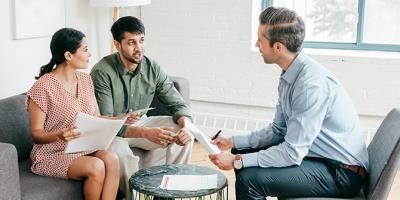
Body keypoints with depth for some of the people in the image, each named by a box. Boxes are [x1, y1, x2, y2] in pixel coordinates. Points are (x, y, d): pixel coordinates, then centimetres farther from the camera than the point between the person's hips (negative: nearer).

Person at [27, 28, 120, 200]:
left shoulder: (85, 80, 8)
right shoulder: (43, 87, -14)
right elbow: (36, 134, -10)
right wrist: (59, 136, -29)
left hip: (85, 149, 6)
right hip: (53, 155, -6)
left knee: (111, 159, -25)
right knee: (96, 166, -30)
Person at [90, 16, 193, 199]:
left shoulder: (153, 68, -8)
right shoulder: (102, 72, -23)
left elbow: (177, 104, -4)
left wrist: (185, 125, -29)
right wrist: (146, 133, -42)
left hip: (141, 126, 5)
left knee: (185, 136, -14)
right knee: (120, 153, -38)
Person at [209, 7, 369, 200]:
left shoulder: (312, 84, -27)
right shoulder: (289, 76, 1)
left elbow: (292, 153, -26)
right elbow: (278, 130, 11)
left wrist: (237, 161, -20)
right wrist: (233, 142, 4)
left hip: (342, 172, -9)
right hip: (316, 155, 9)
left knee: (249, 178, -22)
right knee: (241, 151, 10)